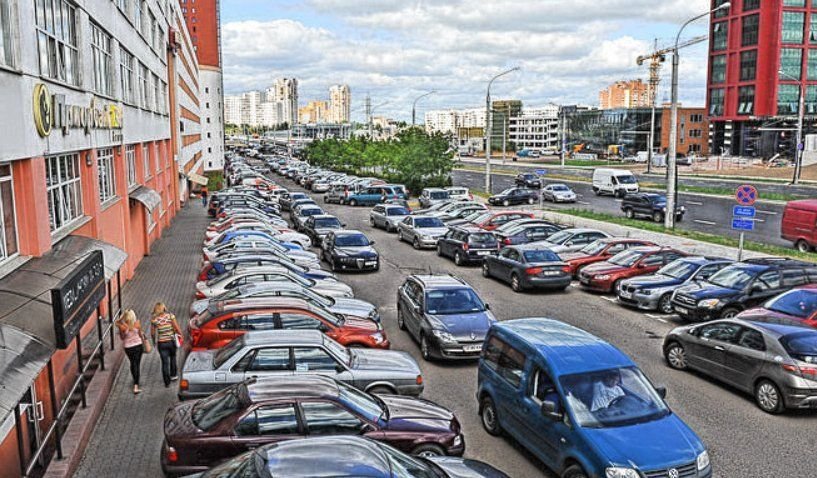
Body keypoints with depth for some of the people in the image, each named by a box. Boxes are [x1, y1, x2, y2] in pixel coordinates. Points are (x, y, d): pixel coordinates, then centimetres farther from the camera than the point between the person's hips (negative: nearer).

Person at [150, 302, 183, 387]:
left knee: (165, 362, 8)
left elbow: (152, 333, 0)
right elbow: (177, 328, -12)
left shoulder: (154, 319, -6)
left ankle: (167, 382, 11)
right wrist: (181, 335, 3)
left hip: (161, 343, 0)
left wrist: (155, 341, 18)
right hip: (171, 341, 0)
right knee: (173, 357, 26)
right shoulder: (170, 316, -9)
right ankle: (173, 375, 37)